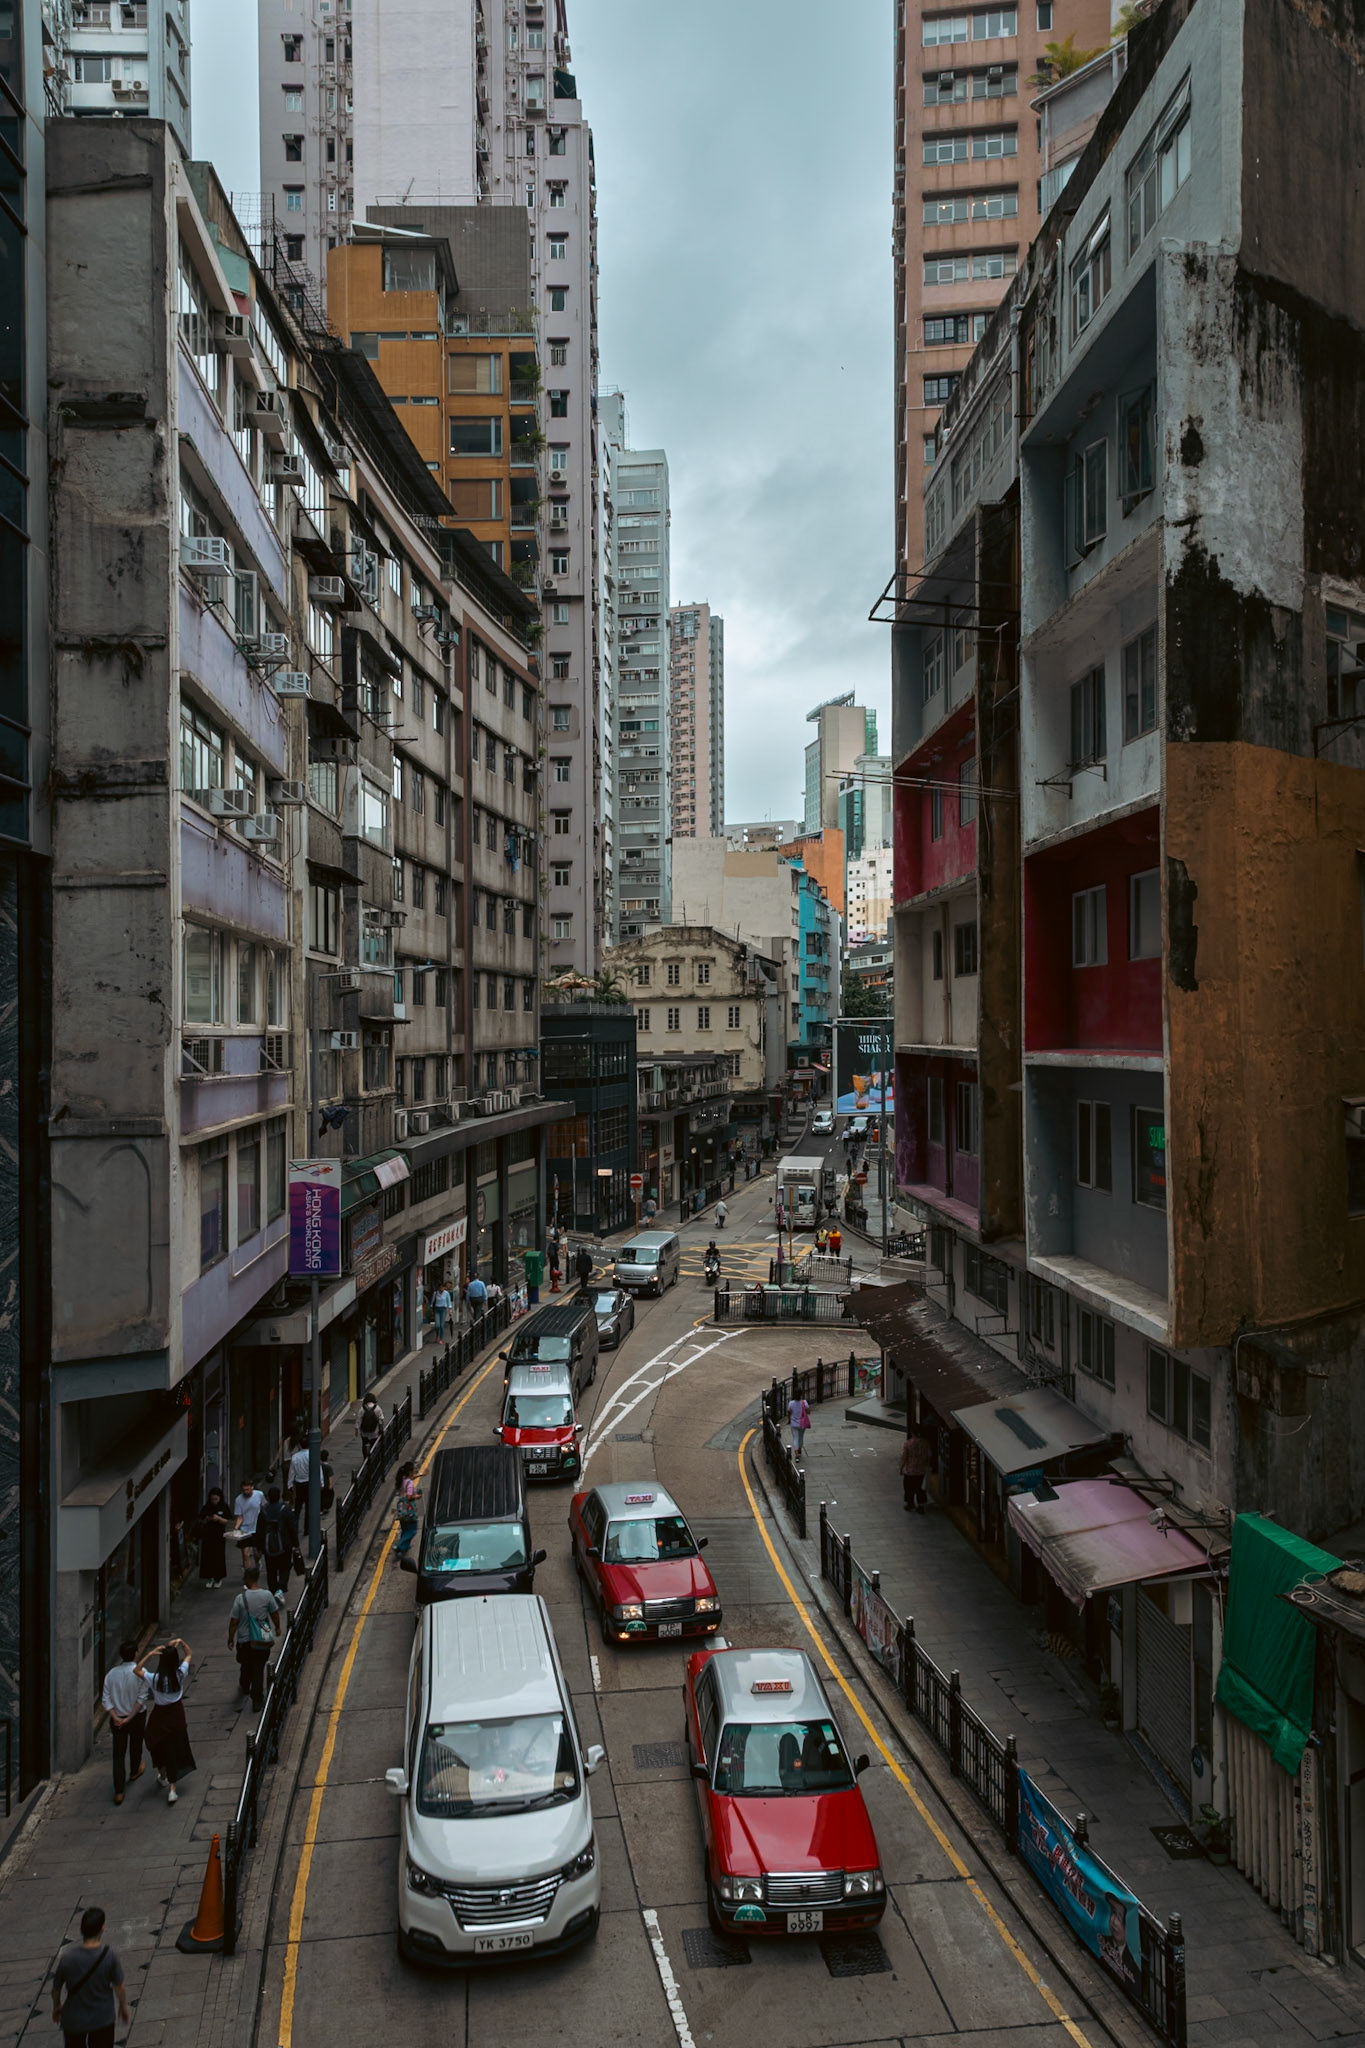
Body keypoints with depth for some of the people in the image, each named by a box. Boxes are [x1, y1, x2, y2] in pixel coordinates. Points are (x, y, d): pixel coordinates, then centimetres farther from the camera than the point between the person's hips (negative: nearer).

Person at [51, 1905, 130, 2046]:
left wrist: (56, 2007, 16)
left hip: (74, 2020, 1)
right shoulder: (110, 1955, -23)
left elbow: (56, 1988, -7)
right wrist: (124, 2007, 8)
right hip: (103, 2019, -1)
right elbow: (119, 1987, -12)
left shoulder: (67, 1957, -22)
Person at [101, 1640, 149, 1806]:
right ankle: (135, 1771, 50)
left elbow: (106, 1699, -8)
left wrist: (116, 1717, -12)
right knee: (136, 1745, 24)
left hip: (117, 1718, 2)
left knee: (118, 1754, 6)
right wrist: (129, 1718, -14)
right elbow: (141, 1699, -20)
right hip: (137, 1717, -1)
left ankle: (119, 1793, 3)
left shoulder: (112, 1673, -6)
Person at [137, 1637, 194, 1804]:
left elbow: (137, 1670, -12)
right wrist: (181, 1642, -18)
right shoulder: (180, 1674, -19)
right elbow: (188, 1653, -2)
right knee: (174, 1749, 12)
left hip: (160, 1715, -2)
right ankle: (172, 1789, 9)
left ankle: (162, 1776, 46)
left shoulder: (156, 1678, -26)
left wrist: (150, 1655, -24)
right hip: (176, 1714, 2)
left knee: (159, 1747, 25)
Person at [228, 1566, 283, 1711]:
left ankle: (244, 1687, 49)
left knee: (245, 1666, 25)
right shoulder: (267, 1595, -13)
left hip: (244, 1640, 0)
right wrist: (277, 1627, 19)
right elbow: (275, 1614, 0)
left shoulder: (240, 1598, -17)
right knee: (259, 1669, 10)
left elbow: (234, 1622, -12)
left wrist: (230, 1639, 3)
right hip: (262, 1639, 0)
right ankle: (257, 1700, 12)